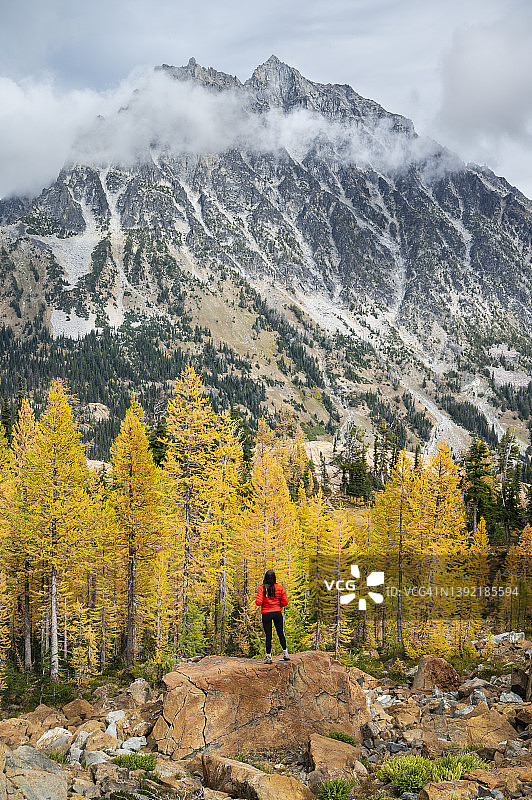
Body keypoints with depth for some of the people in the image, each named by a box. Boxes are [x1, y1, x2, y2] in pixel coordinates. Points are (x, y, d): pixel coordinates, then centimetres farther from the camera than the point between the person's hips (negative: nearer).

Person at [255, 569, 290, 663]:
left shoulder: (261, 588, -9)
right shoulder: (280, 588, -2)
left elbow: (258, 602, -16)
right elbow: (285, 602, -3)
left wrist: (257, 601, 6)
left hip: (266, 614, -2)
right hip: (278, 613, 2)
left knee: (268, 636, 4)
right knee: (280, 633, 15)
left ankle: (268, 656, 4)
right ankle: (285, 653, 15)